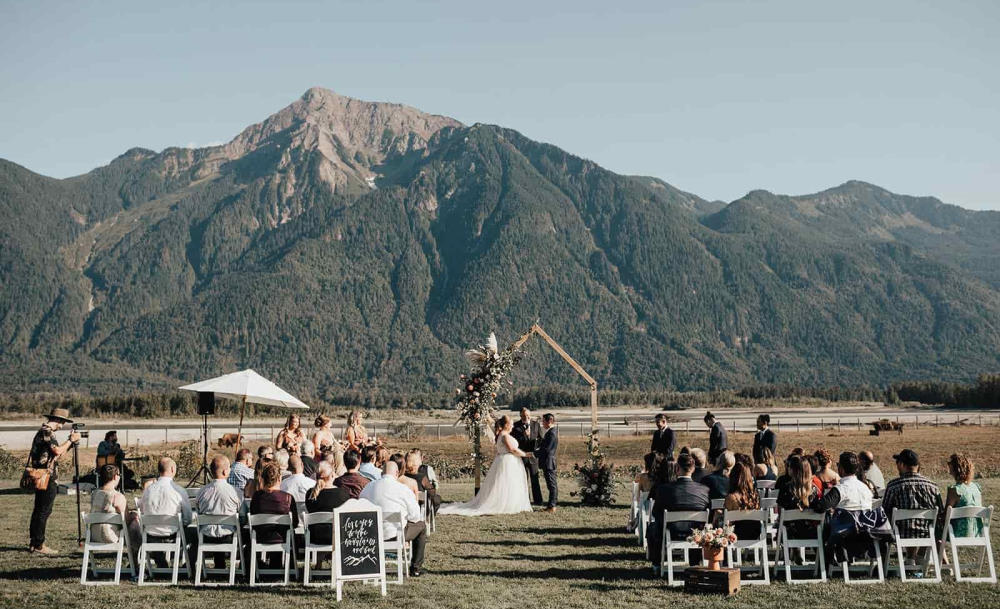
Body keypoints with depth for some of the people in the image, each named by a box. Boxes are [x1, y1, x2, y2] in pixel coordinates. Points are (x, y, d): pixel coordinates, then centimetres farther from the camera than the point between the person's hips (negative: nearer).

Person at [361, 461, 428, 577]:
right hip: (394, 533, -5)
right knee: (421, 526, 20)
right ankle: (416, 568, 21)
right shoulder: (403, 489, -10)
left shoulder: (367, 488, 3)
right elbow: (415, 516, -5)